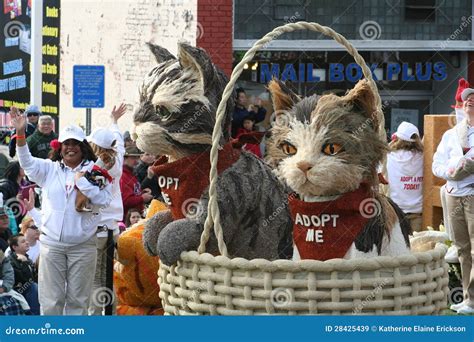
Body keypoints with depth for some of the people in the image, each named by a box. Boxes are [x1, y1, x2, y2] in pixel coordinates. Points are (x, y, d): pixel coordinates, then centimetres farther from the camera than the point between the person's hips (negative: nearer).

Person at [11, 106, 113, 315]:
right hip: (52, 243, 1)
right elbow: (27, 162, -8)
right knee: (50, 299, 4)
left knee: (78, 299, 7)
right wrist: (20, 133, -20)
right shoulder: (49, 169, 7)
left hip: (83, 245, -1)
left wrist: (81, 180, -15)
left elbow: (104, 200, -11)